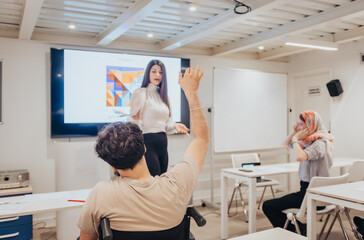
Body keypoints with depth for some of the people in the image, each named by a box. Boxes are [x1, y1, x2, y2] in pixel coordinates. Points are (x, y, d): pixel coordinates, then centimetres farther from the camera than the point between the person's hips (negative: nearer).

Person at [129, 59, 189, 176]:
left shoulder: (162, 95, 17)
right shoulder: (140, 93, -4)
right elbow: (134, 121, -8)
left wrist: (174, 125, 4)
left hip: (162, 143, 7)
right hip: (148, 142, -7)